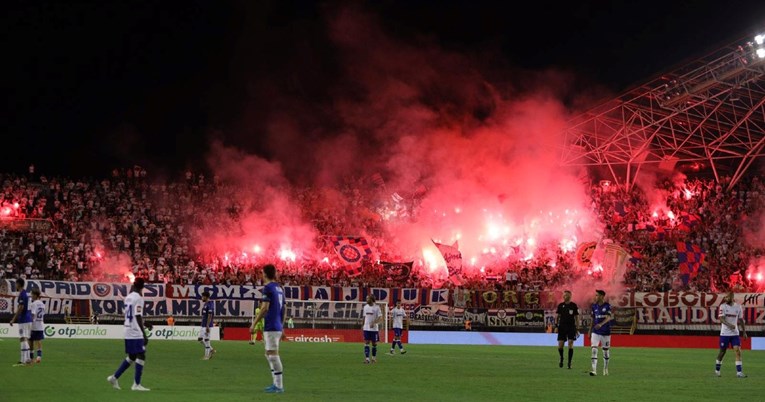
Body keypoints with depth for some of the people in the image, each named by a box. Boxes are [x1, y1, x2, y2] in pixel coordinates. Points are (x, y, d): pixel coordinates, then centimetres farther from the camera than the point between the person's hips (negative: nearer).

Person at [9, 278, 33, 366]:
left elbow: (20, 308, -19)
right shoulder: (26, 294, 15)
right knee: (26, 339, 12)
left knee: (23, 339, -11)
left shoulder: (22, 294, -13)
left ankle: (23, 360, -15)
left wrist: (13, 319, -16)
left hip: (23, 320, -9)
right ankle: (27, 359, 14)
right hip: (28, 319, 9)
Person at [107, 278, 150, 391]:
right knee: (141, 356, -5)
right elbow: (138, 317, -17)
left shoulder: (128, 297, 13)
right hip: (136, 333, -8)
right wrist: (144, 334, -18)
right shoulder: (138, 298, -12)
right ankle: (136, 384, -8)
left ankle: (114, 377, 16)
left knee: (131, 357, 17)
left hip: (127, 332, 8)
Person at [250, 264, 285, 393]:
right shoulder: (279, 288, 14)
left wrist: (254, 324, -13)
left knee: (273, 354, -7)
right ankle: (276, 383, 16)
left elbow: (264, 308, -17)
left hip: (271, 327, -9)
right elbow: (284, 310, 18)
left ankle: (279, 386, -8)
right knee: (269, 354, 16)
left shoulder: (268, 288, -10)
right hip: (278, 326, 9)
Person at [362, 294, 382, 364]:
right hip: (366, 328, 3)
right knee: (366, 343, -7)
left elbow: (380, 318, -11)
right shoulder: (365, 307, 7)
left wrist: (373, 323, -24)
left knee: (374, 343, 6)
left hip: (374, 328, -3)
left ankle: (374, 358, 22)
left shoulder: (376, 307, -8)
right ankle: (367, 358, -12)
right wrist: (363, 325, 15)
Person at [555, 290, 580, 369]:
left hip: (571, 327, -1)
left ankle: (569, 363, -2)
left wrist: (577, 329, 1)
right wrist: (556, 326, -2)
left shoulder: (574, 306, 1)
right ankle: (561, 359, 26)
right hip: (562, 327, 1)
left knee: (570, 344, -8)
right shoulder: (560, 305, 6)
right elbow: (557, 316, 9)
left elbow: (576, 318, 5)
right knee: (560, 345, -1)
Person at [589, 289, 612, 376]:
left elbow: (608, 318, -19)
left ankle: (605, 369, 26)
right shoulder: (594, 307, 6)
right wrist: (590, 331, 12)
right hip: (595, 332, 3)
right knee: (594, 350, -12)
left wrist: (601, 324, -37)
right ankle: (594, 370, -16)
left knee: (606, 351, 9)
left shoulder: (607, 306, -7)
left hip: (605, 332, -2)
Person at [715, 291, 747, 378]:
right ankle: (717, 370, 23)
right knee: (722, 352, 5)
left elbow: (741, 320, 13)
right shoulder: (723, 306, -4)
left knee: (738, 351, -9)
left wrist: (744, 332, 11)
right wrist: (729, 325, -32)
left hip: (735, 333, 2)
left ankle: (739, 372, -11)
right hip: (725, 333, -2)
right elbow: (721, 319, -15)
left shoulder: (738, 306, 4)